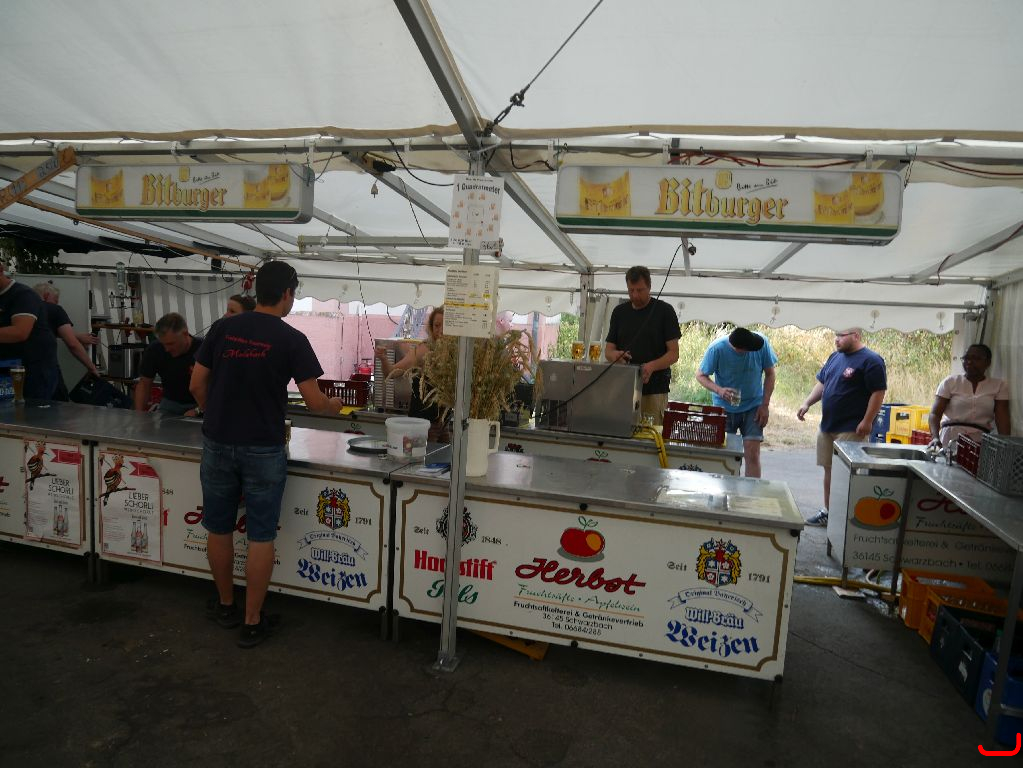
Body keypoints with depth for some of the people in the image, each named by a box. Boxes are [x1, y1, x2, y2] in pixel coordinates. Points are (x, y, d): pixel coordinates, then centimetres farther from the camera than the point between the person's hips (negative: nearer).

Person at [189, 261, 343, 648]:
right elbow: (314, 401, -11)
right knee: (260, 536, 7)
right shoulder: (292, 339, -10)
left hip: (218, 445, 4)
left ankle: (225, 605, 35)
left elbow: (196, 385, 4)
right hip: (263, 450, -3)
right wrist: (334, 404, 11)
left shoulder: (223, 328, 0)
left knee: (219, 529, 18)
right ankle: (252, 622, 15)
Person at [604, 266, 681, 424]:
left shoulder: (664, 310, 0)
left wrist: (652, 366, -21)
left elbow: (673, 353, -3)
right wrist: (615, 355, -12)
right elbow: (608, 351, 11)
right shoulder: (619, 312, 12)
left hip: (654, 391, -3)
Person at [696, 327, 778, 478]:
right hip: (724, 408, 0)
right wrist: (719, 390, -28)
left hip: (753, 407, 1)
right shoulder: (717, 348, -20)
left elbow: (769, 374, -2)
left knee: (752, 454, -6)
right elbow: (701, 375, -10)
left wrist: (765, 405, -6)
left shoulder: (762, 343, -16)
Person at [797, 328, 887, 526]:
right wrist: (807, 403, 6)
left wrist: (867, 421, -17)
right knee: (829, 470, 13)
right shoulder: (835, 357, 14)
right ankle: (827, 511, 23)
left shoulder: (871, 360, -10)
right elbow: (821, 383, 19)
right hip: (827, 426, 8)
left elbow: (878, 393, -13)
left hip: (851, 429, -8)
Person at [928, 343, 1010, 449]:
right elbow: (935, 414, -1)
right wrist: (935, 437, -18)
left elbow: (1002, 421, 6)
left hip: (980, 442, 1)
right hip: (949, 439, 0)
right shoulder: (950, 382, 7)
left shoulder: (999, 385, 11)